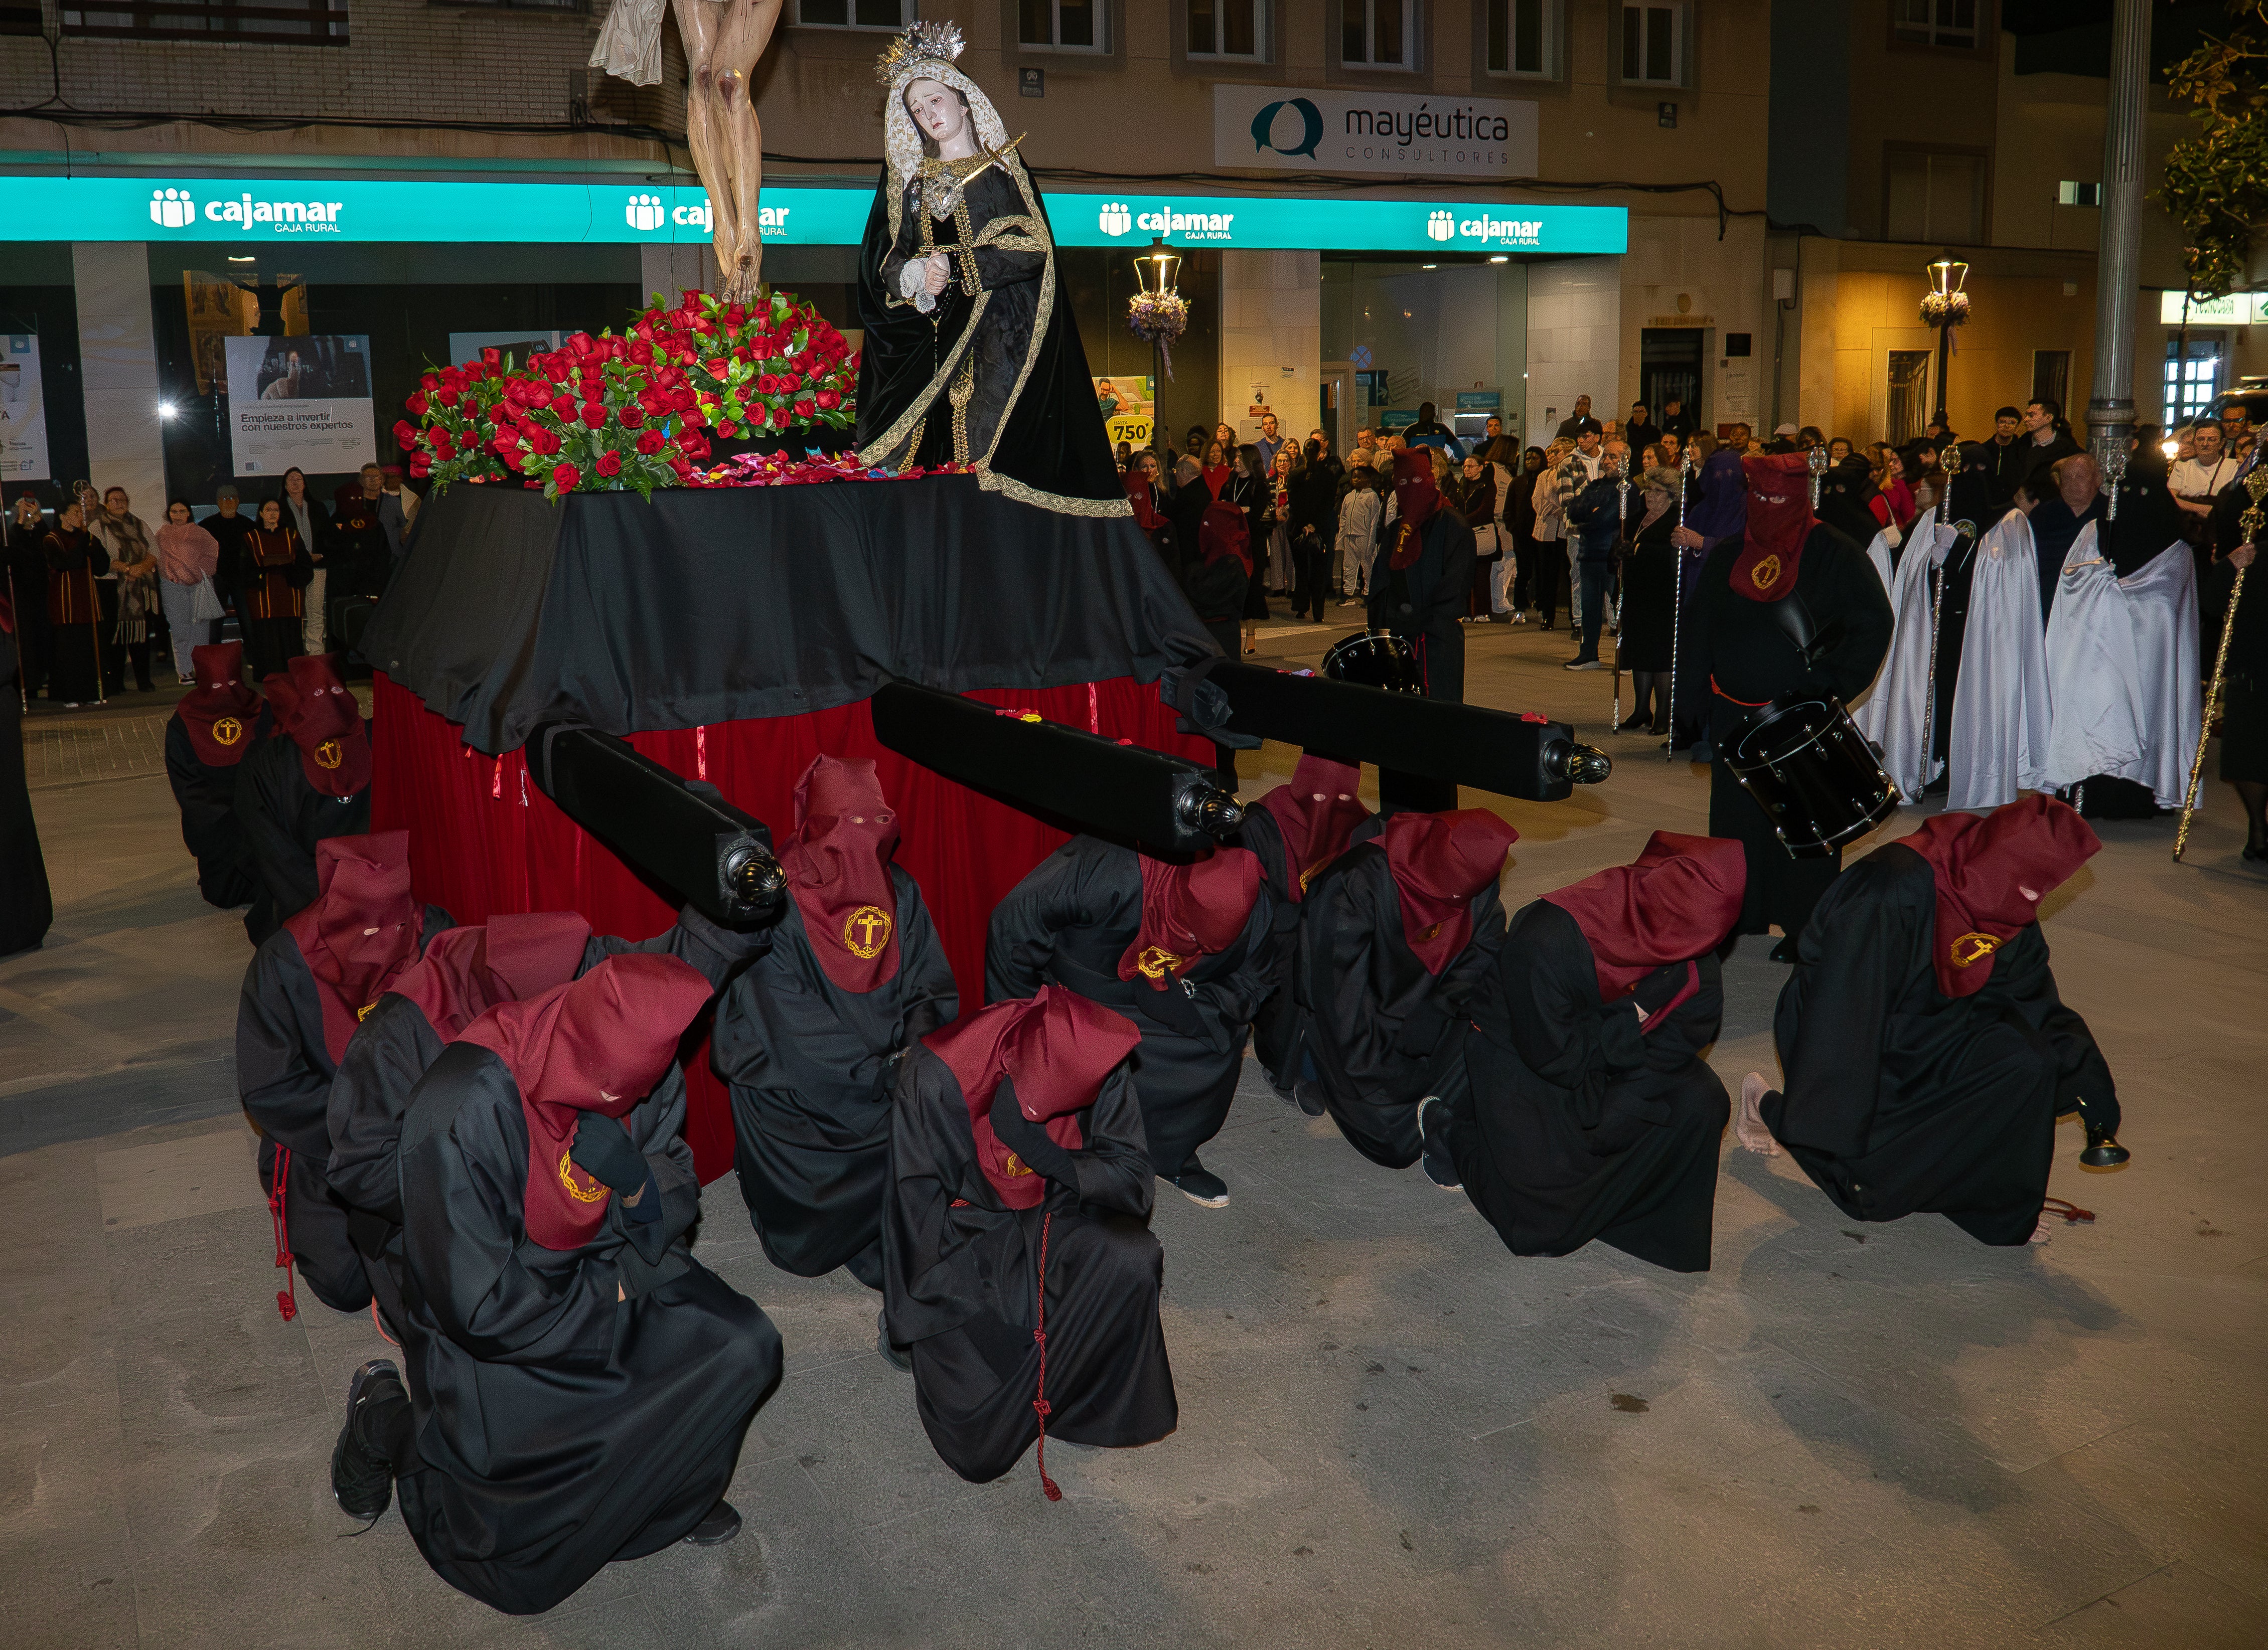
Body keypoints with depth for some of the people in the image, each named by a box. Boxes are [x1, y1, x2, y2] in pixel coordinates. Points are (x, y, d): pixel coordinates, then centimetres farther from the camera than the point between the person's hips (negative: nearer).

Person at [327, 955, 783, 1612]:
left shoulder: (645, 1071, -17)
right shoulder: (462, 1116, -33)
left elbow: (678, 1208, -2)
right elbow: (479, 1310, -27)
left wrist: (641, 1183, -26)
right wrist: (612, 1294, -17)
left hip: (607, 1285, 5)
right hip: (490, 1339, -5)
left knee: (744, 1348, -17)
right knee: (527, 1577, -1)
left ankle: (666, 1486, 11)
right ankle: (389, 1423, 20)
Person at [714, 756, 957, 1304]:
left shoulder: (899, 891, 1)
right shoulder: (775, 903, -14)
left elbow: (934, 992, 3)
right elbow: (793, 1027, -18)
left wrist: (919, 1043, -17)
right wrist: (888, 1071, -22)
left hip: (892, 1077, 4)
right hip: (794, 1089, -4)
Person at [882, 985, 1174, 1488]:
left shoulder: (1100, 1065, -20)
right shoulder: (936, 1076, -27)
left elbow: (1131, 1183, -17)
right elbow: (916, 1211, -17)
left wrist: (1041, 1148, -31)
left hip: (1056, 1217, 3)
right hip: (968, 1232, -3)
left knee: (1132, 1260, -32)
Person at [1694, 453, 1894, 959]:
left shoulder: (1834, 554, -4)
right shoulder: (1728, 556, 9)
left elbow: (1874, 623, -5)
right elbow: (1702, 625, 18)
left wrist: (1833, 683, -15)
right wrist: (1709, 678, 5)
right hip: (1736, 717, 4)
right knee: (1736, 819, 8)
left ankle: (1805, 927, 9)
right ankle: (1739, 917, 21)